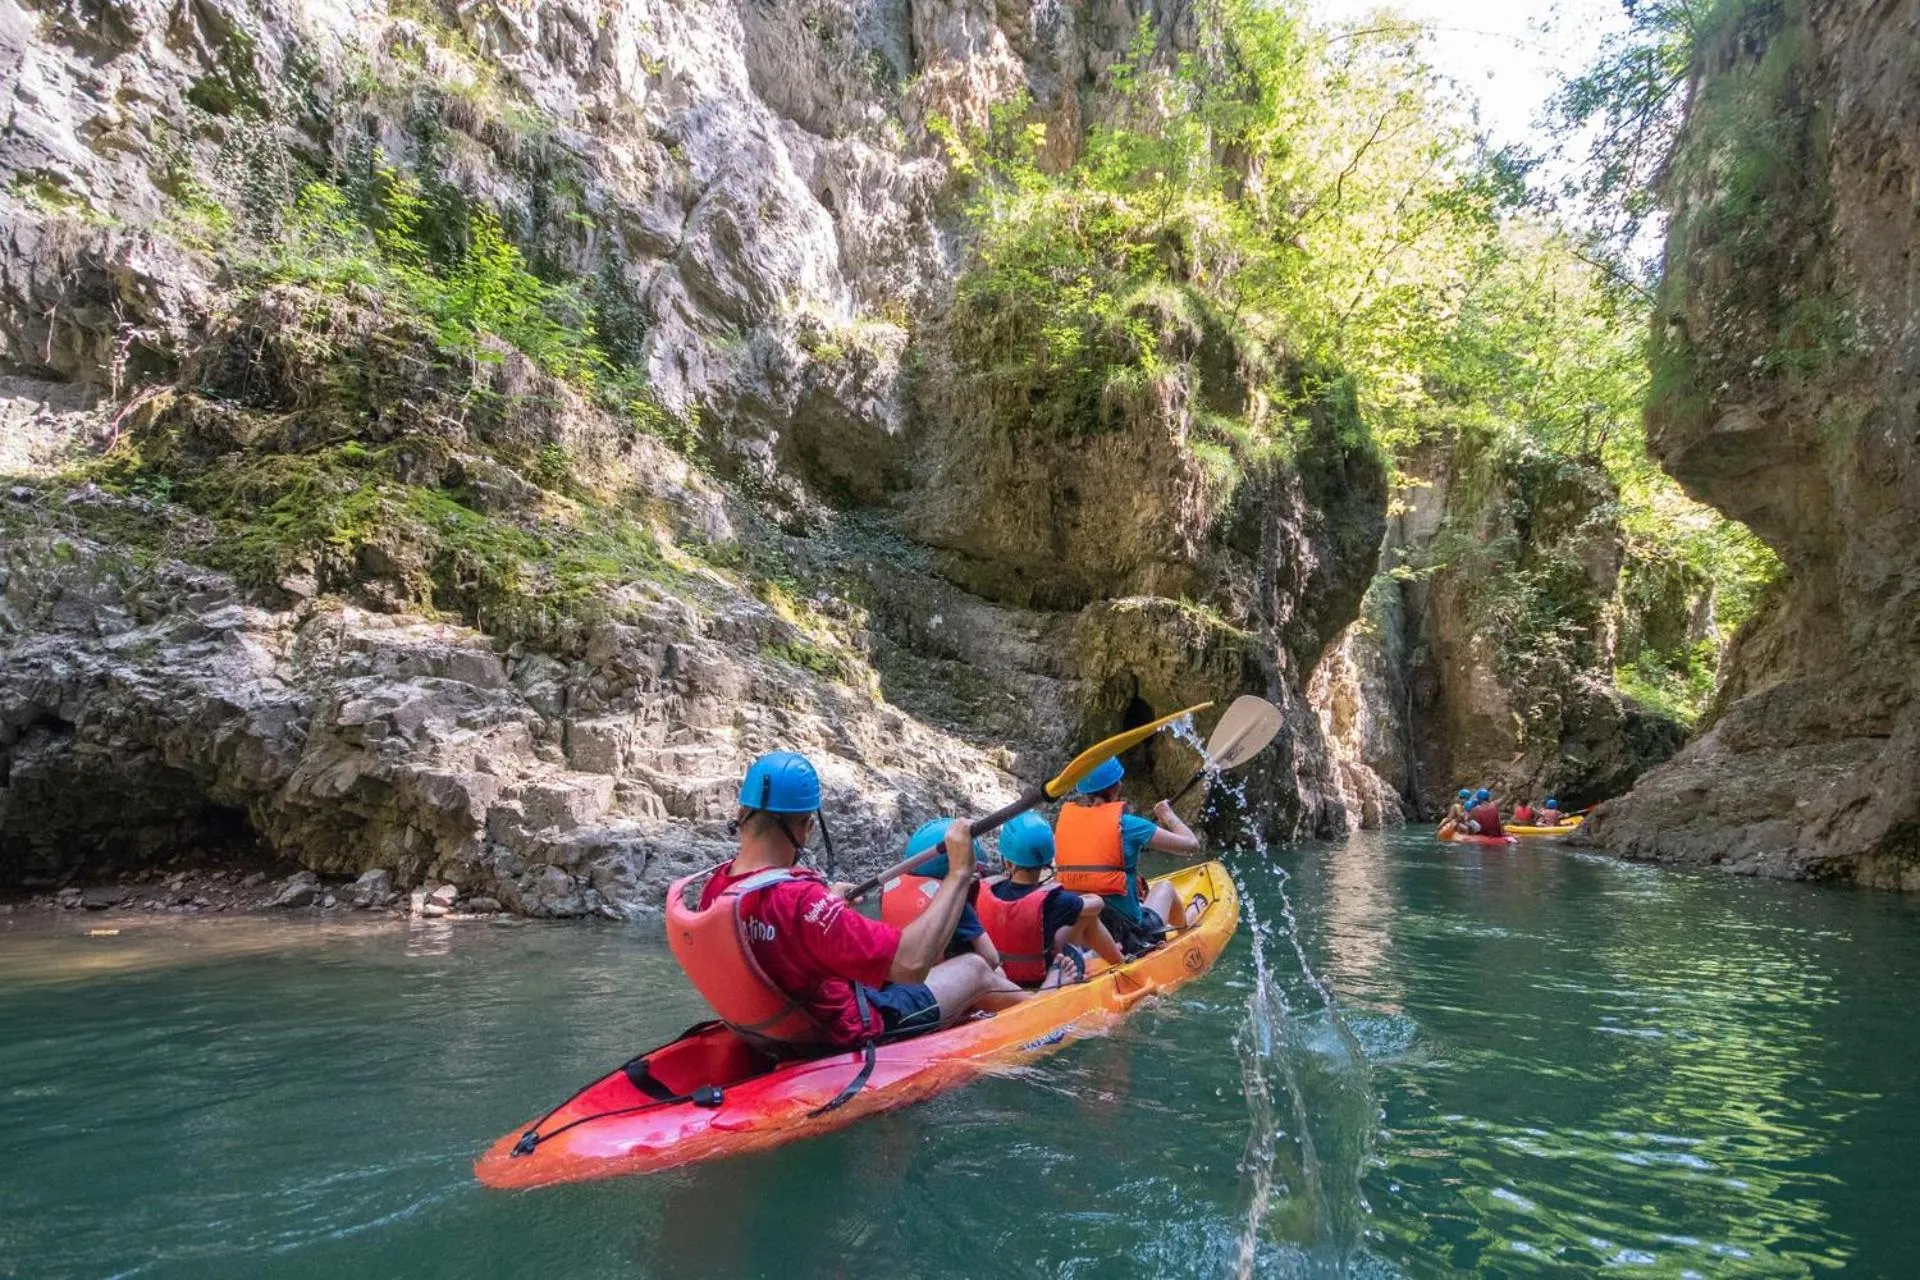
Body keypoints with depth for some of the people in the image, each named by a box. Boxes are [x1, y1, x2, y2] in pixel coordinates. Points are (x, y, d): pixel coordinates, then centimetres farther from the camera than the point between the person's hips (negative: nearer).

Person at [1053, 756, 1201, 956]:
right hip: (1130, 933, -4)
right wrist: (1168, 815, 12)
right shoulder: (1125, 823, -16)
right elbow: (1191, 843, -9)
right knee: (1164, 887, 27)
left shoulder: (1064, 818, -4)